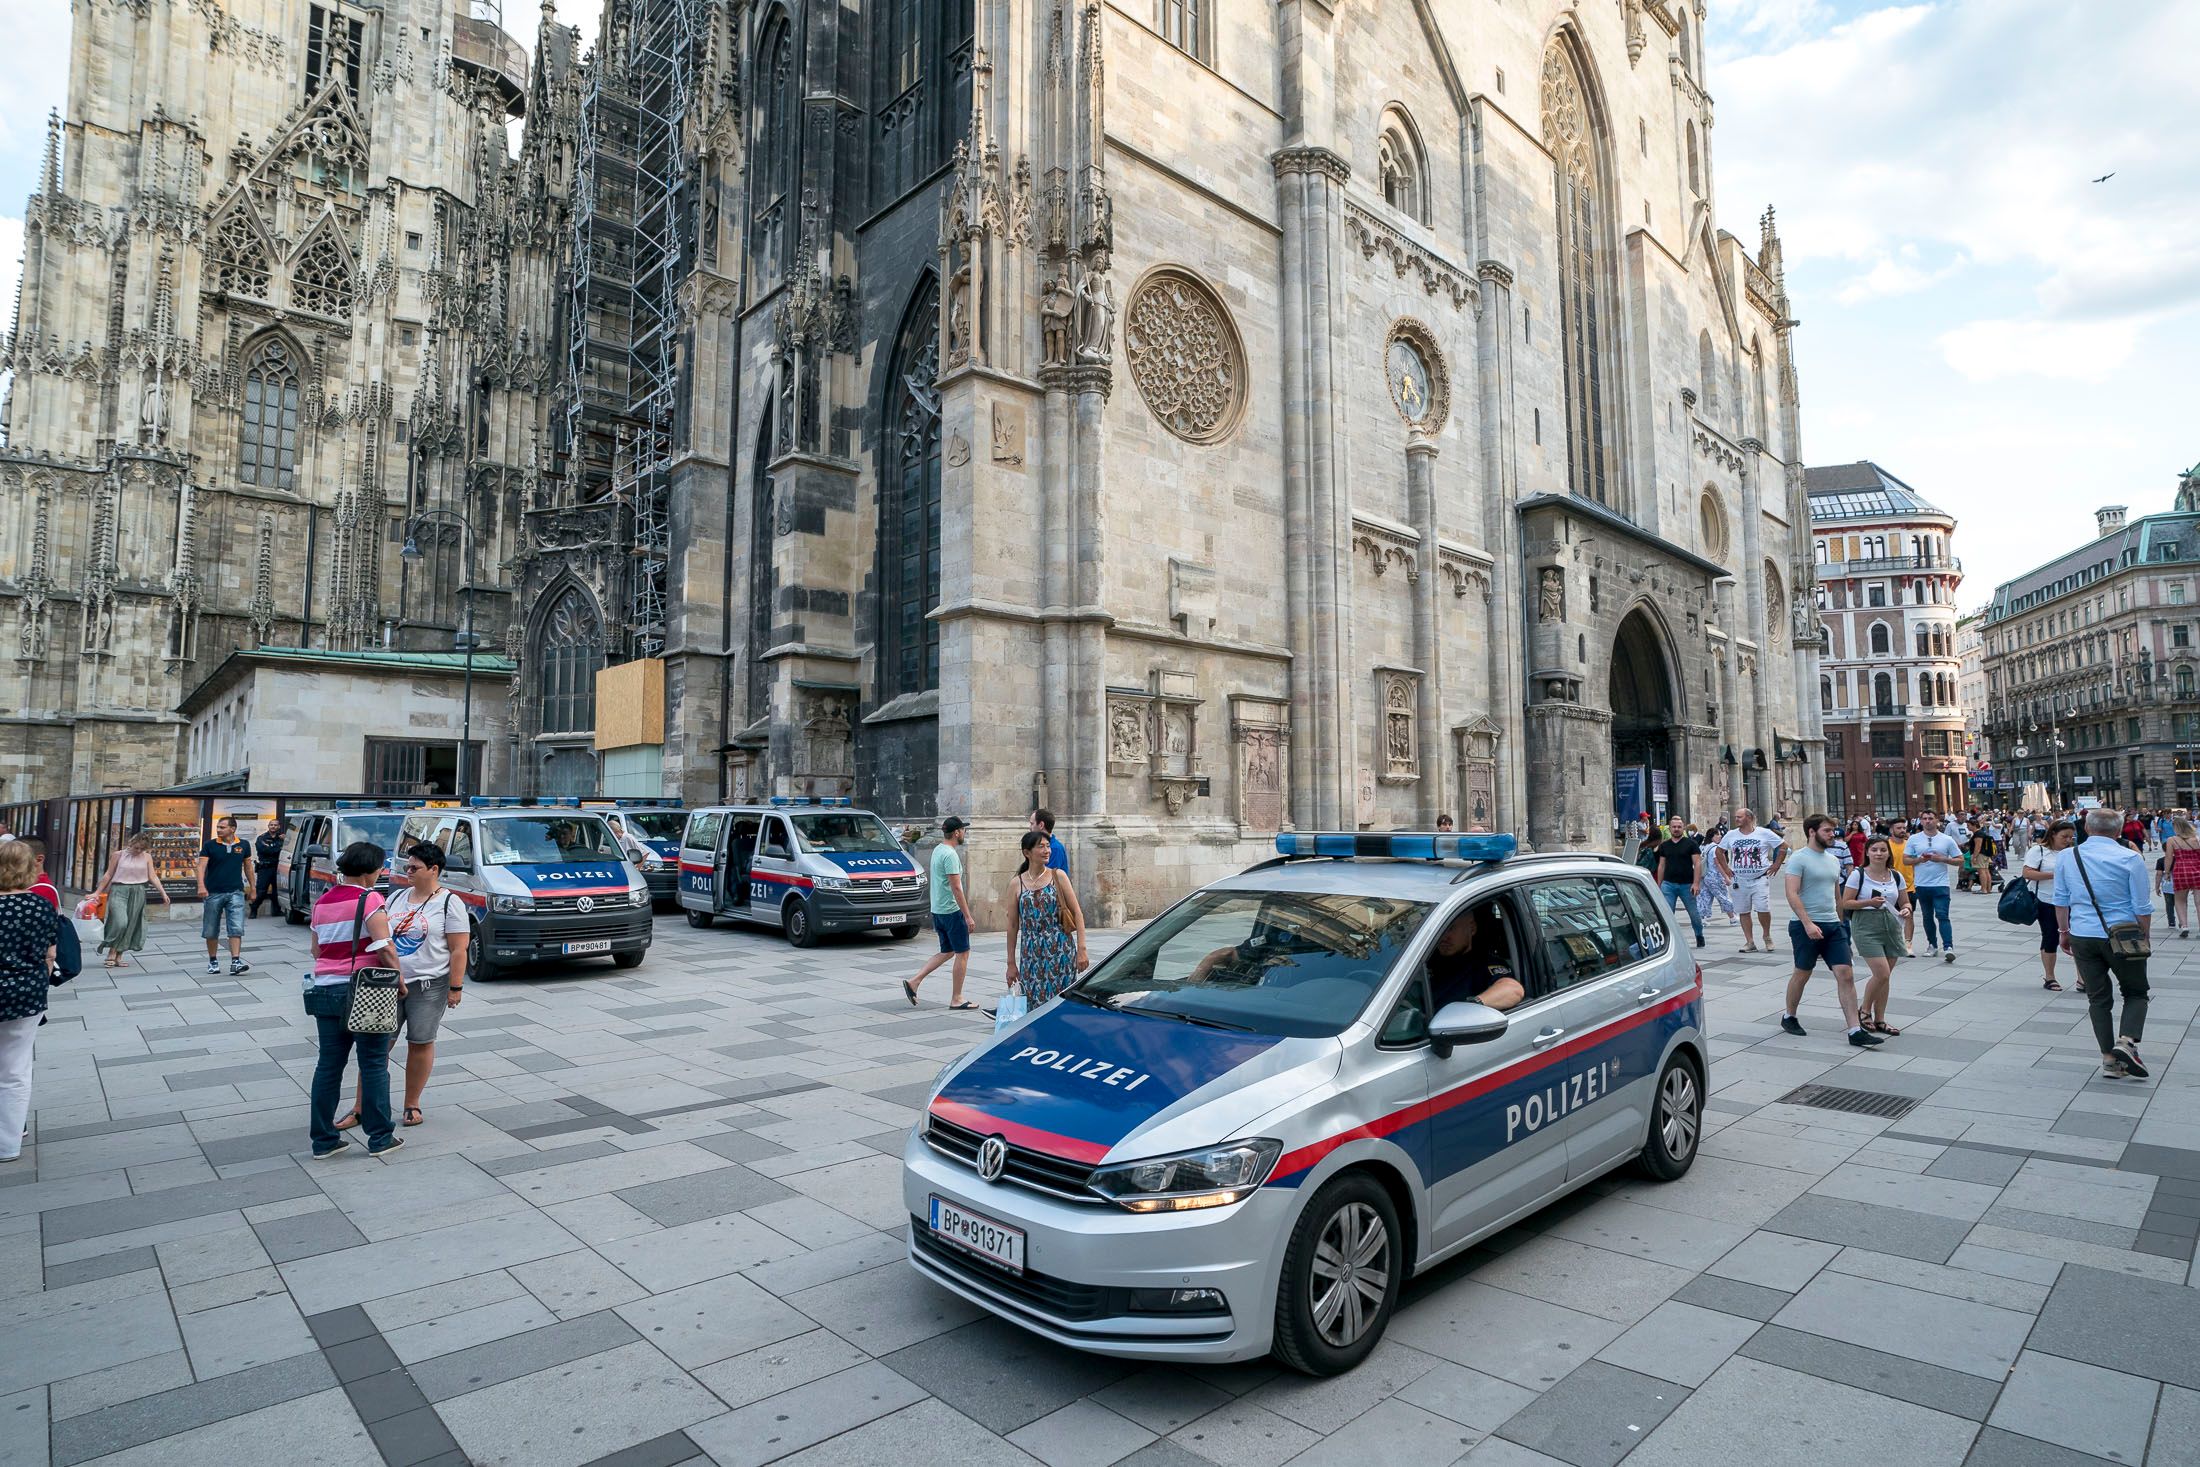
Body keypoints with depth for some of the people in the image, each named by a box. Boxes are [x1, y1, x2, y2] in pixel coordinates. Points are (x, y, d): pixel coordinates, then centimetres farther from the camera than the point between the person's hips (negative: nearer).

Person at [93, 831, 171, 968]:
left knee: (131, 925, 3)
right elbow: (108, 875, 8)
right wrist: (98, 892, 8)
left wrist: (163, 893, -5)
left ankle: (118, 956, 12)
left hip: (138, 893, 3)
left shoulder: (147, 857, 7)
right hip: (119, 891, -2)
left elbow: (152, 877, 4)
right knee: (120, 922, -18)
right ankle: (111, 953, -1)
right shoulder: (119, 855, 2)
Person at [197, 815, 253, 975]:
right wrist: (201, 886, -25)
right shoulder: (209, 846, 0)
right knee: (211, 931, 10)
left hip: (235, 892, 0)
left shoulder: (243, 845, 6)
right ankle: (213, 961, 24)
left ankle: (235, 962, -14)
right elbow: (202, 866, -9)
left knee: (236, 928, -10)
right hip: (213, 893, 0)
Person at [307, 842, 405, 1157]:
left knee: (329, 1065, 12)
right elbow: (383, 947, -17)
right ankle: (380, 1137, 11)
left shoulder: (322, 902, 11)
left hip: (325, 989, 7)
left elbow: (316, 950, 19)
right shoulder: (369, 898, -12)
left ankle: (323, 1140, 17)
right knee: (374, 1064, 3)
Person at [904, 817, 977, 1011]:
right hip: (952, 910, -9)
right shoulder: (950, 855, -19)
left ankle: (913, 982, 9)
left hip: (938, 910, 10)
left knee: (947, 952, 16)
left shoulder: (937, 850, 13)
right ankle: (956, 999, 7)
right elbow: (956, 888, -22)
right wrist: (967, 916, -19)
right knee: (962, 953, 2)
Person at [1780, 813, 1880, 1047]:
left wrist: (1840, 920, 20)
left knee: (1846, 974, -3)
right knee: (1802, 974, 6)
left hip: (1833, 925, 6)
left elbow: (1836, 895, 23)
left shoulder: (1833, 860, 14)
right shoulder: (1799, 859, -10)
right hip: (1806, 926, -6)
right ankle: (1789, 1017, 25)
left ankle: (1855, 1031, -3)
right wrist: (1808, 923, -24)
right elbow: (1792, 894, -18)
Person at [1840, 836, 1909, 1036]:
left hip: (1891, 926, 5)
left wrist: (1906, 910, -8)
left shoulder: (1896, 876, 8)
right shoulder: (1858, 875, -5)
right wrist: (1869, 902, -19)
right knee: (1882, 974, -12)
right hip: (1866, 926, -5)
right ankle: (1864, 1010, 12)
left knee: (1885, 976, 8)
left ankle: (1879, 1020, 20)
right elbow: (1845, 903, -6)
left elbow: (1905, 903, 14)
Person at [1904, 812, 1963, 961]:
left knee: (1942, 916, -12)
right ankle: (1932, 945, 24)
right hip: (1921, 885, 3)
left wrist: (1942, 859, -12)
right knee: (1927, 917, 13)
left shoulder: (1947, 840, 2)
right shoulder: (1913, 839, 4)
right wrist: (1920, 859, -13)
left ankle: (1948, 947, -14)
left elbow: (1960, 860, 3)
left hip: (1940, 885, -2)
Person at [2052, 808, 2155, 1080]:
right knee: (2136, 992, 14)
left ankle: (2109, 1058, 10)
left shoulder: (2067, 857, 1)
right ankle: (2126, 1041, -7)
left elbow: (2061, 900, 7)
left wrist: (2065, 931, 17)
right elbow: (2142, 907, -7)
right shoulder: (2130, 859, -9)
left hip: (2082, 936, 2)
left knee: (2098, 998, 10)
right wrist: (2145, 937, 6)